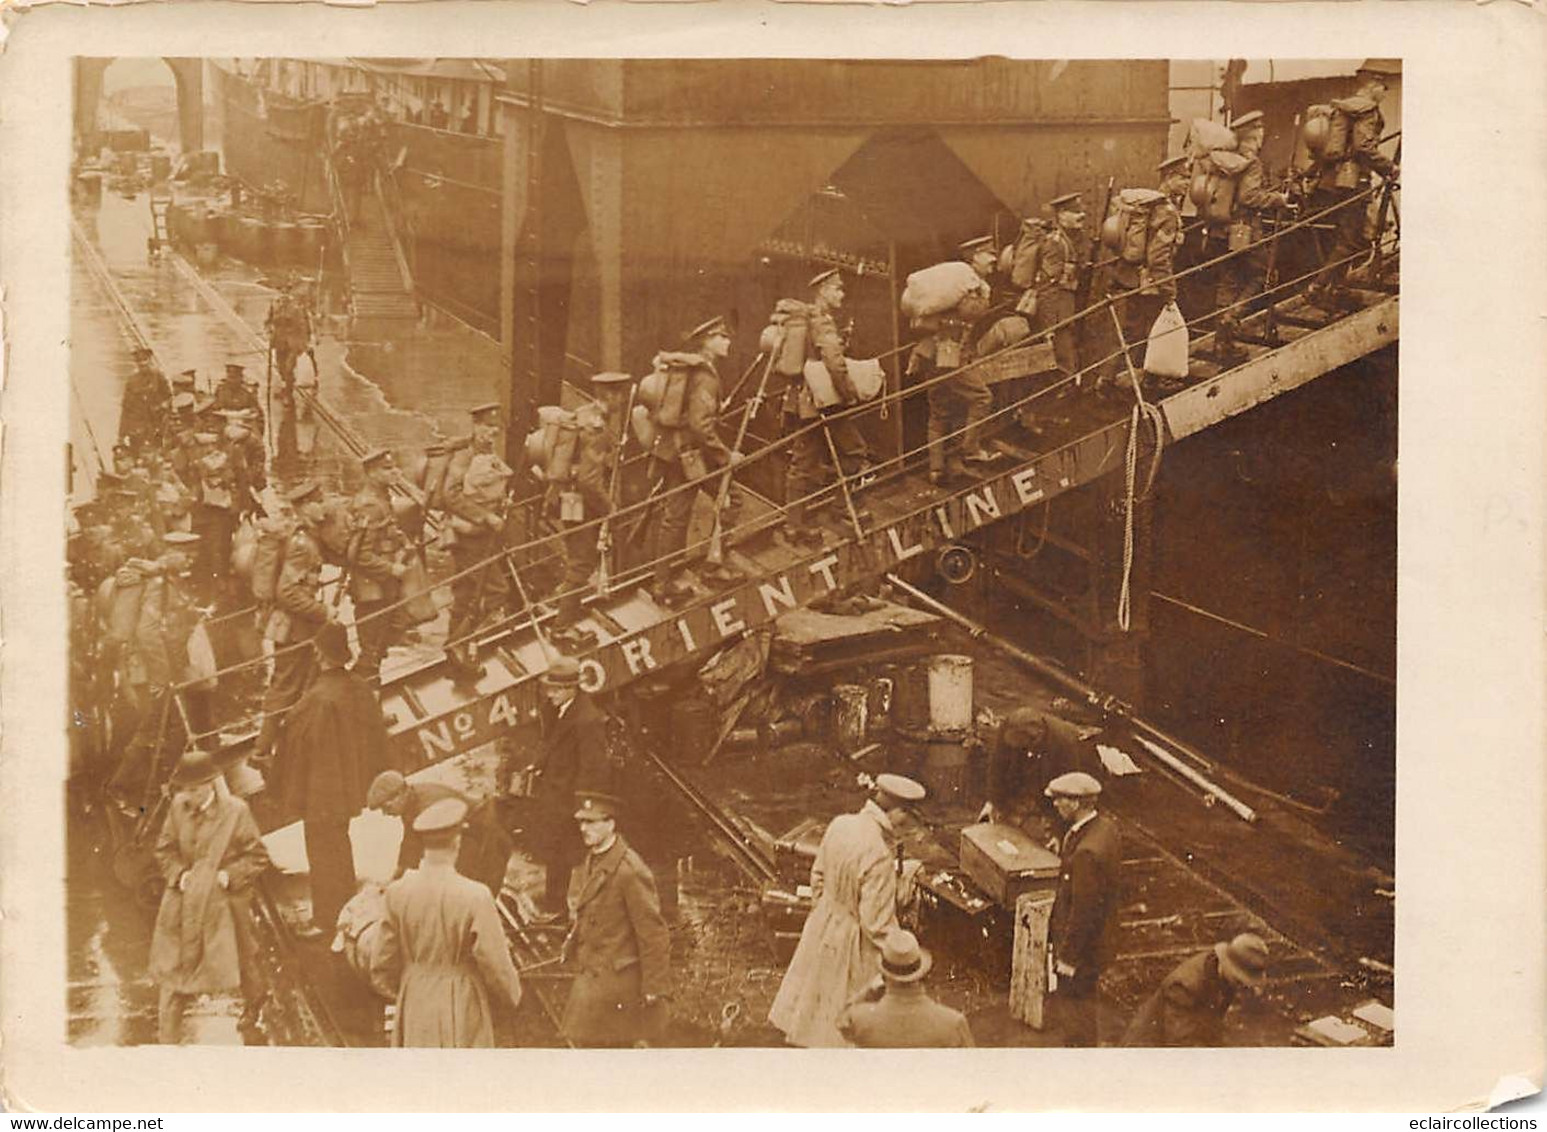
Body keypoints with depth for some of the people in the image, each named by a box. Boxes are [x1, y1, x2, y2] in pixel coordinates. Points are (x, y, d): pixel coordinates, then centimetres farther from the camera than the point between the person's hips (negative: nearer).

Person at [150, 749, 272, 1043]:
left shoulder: (236, 811, -14)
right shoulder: (178, 807, -5)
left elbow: (257, 857, -8)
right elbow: (164, 850, 7)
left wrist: (228, 876, -19)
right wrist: (179, 874, -10)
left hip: (225, 902, -2)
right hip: (185, 903, 2)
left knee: (240, 958, 17)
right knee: (172, 968, 1)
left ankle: (254, 1000, 49)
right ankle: (167, 1038, 7)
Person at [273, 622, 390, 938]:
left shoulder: (317, 700, -29)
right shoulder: (361, 689, -7)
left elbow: (296, 747, -20)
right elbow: (376, 737, 4)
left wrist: (289, 790, -6)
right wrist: (367, 778, 17)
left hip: (321, 791, -7)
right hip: (350, 786, 7)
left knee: (323, 854, 8)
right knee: (340, 845, 25)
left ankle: (326, 919, 19)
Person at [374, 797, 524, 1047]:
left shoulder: (398, 892, -10)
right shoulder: (475, 898, -22)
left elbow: (386, 960, 1)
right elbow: (495, 963, -14)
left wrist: (394, 989, 22)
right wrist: (510, 999, 6)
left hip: (415, 1004, 4)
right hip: (461, 1009, -4)